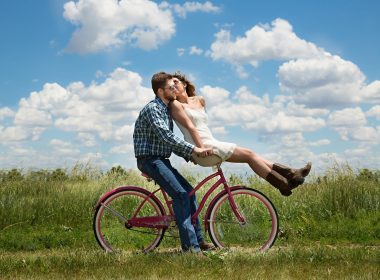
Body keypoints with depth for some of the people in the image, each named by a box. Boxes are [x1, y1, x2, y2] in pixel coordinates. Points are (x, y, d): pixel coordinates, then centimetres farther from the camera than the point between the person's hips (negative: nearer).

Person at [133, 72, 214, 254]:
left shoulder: (166, 110, 16)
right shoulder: (152, 109, -14)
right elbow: (166, 136, -27)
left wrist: (189, 155, 9)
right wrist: (193, 149, -30)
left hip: (160, 160, 10)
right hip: (150, 159, -10)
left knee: (188, 191, 8)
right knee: (180, 194, -20)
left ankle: (198, 240, 14)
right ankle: (189, 245, -20)